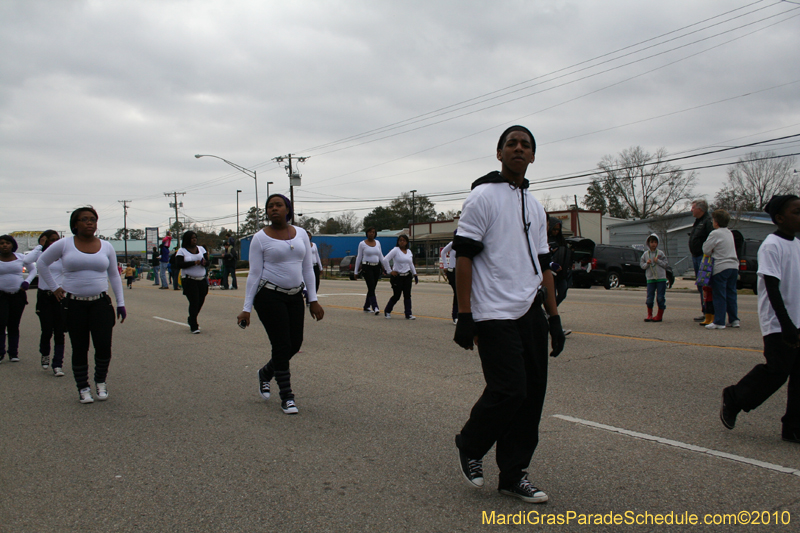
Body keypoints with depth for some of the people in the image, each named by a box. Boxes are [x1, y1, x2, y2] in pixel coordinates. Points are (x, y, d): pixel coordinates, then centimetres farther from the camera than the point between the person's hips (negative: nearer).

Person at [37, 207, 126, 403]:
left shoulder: (106, 247, 6)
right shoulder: (64, 245, 0)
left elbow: (114, 276, 13)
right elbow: (42, 263, 13)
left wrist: (121, 303, 9)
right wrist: (55, 287, 7)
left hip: (101, 303, 1)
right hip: (74, 305, -1)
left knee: (103, 345, -8)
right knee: (79, 349, 5)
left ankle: (100, 382, 16)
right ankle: (83, 388, 21)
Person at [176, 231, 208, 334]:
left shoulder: (201, 249, 13)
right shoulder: (182, 251, 0)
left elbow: (207, 261, 7)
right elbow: (179, 264, -13)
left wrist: (204, 262, -17)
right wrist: (194, 263, -22)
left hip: (202, 280, 5)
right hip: (189, 281, -5)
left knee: (200, 302, 10)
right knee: (194, 303, -10)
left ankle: (192, 321, 33)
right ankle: (193, 327, -4)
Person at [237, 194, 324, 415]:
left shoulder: (301, 233, 6)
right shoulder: (261, 238, -5)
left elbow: (307, 269, 9)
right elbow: (254, 274, -5)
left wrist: (313, 300, 4)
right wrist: (247, 308, -8)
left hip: (295, 297, 5)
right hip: (269, 296, -5)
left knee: (295, 344, 7)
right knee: (282, 345, -5)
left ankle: (265, 373, 35)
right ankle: (286, 397, 9)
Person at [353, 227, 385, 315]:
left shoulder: (377, 243, 10)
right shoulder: (362, 244, -2)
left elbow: (381, 256, 15)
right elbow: (359, 258, 1)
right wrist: (356, 271, 2)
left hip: (376, 267, 5)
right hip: (367, 267, -5)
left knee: (372, 288, 8)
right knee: (371, 288, -13)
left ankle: (366, 307, 20)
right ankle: (375, 308, -21)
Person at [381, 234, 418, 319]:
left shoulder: (409, 252, 11)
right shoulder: (395, 250, -8)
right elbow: (385, 260, -15)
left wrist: (415, 274, 18)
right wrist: (390, 271, -14)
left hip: (407, 276, 5)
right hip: (397, 277, -5)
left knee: (407, 296, 1)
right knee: (396, 296, 0)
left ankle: (408, 314, 2)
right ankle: (387, 311, 21)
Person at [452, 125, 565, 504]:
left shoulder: (536, 207, 18)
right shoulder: (483, 197, -3)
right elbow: (463, 256, -9)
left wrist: (554, 316, 15)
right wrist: (464, 316, -15)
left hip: (531, 315, 7)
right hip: (496, 315, -7)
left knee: (532, 394, 6)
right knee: (509, 391, -12)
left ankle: (513, 476, 19)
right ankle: (469, 446, 16)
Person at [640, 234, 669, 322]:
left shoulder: (660, 253, 3)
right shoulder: (645, 254, 7)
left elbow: (666, 264, 2)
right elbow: (641, 265, 9)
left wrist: (658, 261, -12)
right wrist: (647, 263, -11)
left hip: (661, 278, -1)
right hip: (650, 279, 1)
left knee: (661, 298, 0)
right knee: (649, 298, -1)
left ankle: (660, 315, 11)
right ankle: (649, 315, 12)